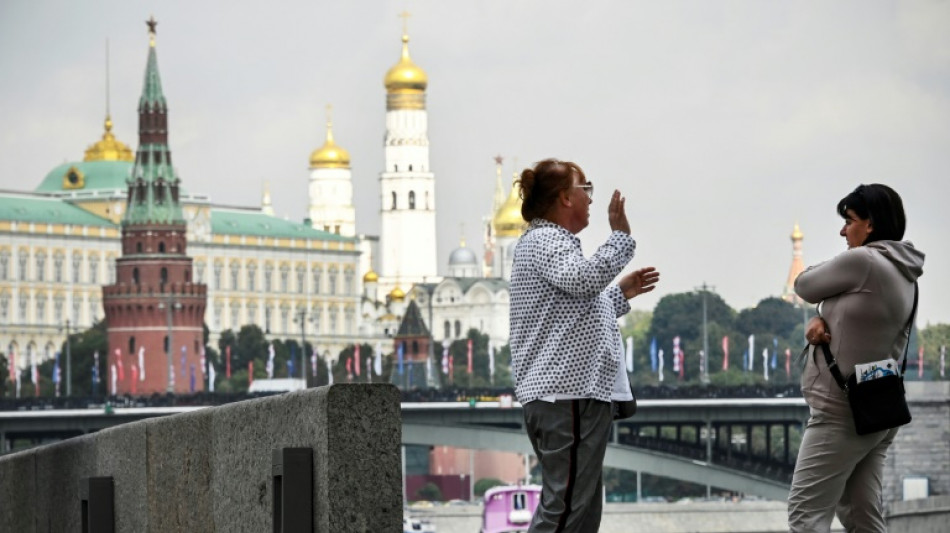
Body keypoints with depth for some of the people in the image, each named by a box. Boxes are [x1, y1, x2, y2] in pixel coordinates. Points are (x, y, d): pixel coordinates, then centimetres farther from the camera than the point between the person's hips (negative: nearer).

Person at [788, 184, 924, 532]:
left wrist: (819, 269, 18)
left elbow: (805, 286, -3)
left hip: (842, 413, -9)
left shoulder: (861, 261, -15)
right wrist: (819, 321, -3)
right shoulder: (903, 275, 13)